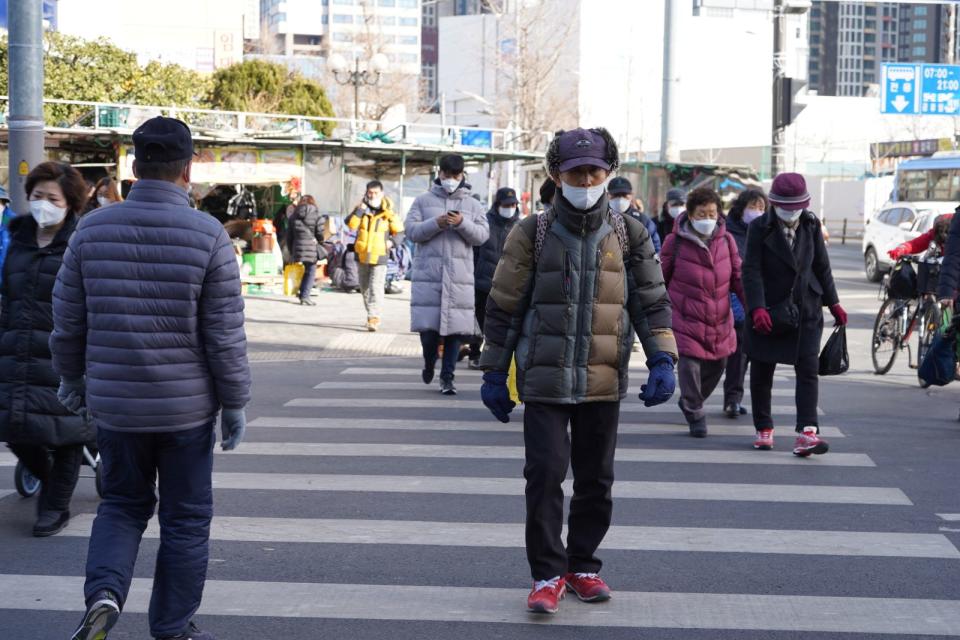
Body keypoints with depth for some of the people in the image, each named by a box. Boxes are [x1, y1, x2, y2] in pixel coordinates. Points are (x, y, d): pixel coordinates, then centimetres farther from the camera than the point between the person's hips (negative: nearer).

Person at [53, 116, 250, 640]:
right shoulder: (208, 235, -12)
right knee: (186, 519, 13)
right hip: (186, 406, -2)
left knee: (122, 504, 20)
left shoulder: (92, 230, -3)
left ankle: (104, 592, -3)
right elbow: (225, 334, -10)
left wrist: (71, 379, 20)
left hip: (113, 402, 3)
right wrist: (234, 403, 1)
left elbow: (67, 322, 5)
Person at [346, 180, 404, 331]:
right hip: (362, 255, 4)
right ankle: (373, 316, 30)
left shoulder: (388, 212, -3)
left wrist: (392, 242, -12)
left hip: (379, 256, -4)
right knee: (365, 288, 15)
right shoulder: (361, 209, 3)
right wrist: (361, 209, -18)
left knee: (376, 288, -15)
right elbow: (351, 225, -13)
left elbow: (399, 232, 6)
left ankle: (373, 318, -16)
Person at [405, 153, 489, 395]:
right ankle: (429, 364, 25)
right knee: (428, 326, -3)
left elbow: (482, 235, 2)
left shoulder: (473, 205, 13)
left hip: (459, 276, 1)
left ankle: (447, 376, 9)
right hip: (428, 274, -1)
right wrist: (436, 224, -15)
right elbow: (411, 230, 0)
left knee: (455, 328, -1)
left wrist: (462, 224, -15)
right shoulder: (423, 200, 10)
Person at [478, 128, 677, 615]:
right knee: (545, 474, -8)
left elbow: (652, 303, 6)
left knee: (596, 479, 11)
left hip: (604, 381, 2)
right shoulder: (533, 235, -2)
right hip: (544, 379, -2)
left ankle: (582, 566, 27)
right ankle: (547, 575, 3)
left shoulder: (629, 236, 3)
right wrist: (494, 374, 3)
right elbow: (503, 308, 3)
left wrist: (662, 362, -7)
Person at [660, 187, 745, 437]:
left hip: (720, 321, 4)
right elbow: (661, 278, 3)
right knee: (689, 364, -12)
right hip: (686, 319, -4)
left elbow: (738, 277, 8)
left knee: (717, 364, 12)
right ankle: (695, 415, 7)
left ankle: (691, 401, 39)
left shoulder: (726, 240, 2)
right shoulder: (676, 242, -7)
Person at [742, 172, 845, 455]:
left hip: (806, 311, 2)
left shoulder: (811, 225, 5)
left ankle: (807, 432, -16)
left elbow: (821, 266, 13)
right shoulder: (759, 228, -7)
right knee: (761, 373, 7)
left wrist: (833, 303, 14)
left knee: (808, 370, -9)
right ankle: (764, 429, 23)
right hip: (769, 312, -2)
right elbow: (751, 270, -14)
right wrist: (757, 308, -25)